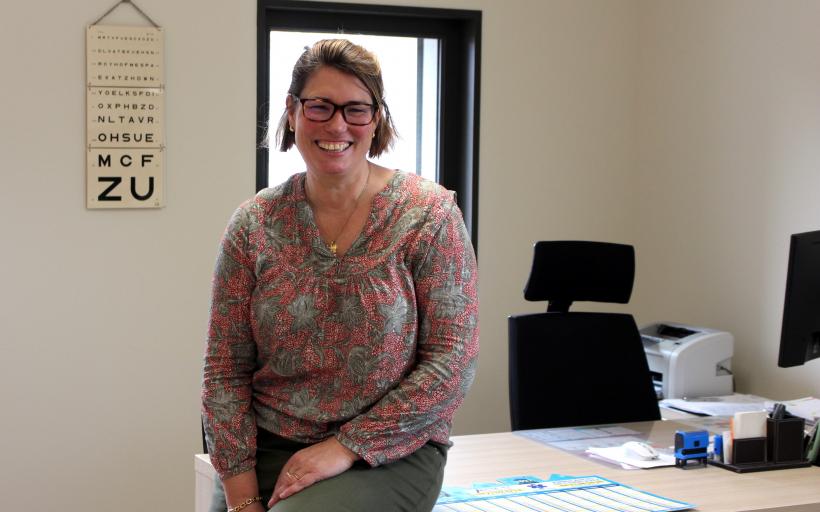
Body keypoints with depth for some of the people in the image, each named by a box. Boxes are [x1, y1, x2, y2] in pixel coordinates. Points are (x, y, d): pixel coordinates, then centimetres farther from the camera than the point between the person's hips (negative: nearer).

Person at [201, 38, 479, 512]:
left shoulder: (429, 214, -5)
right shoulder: (253, 224, 2)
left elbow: (453, 361, -9)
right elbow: (226, 370, 2)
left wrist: (345, 447, -14)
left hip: (387, 455, -3)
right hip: (266, 452, 3)